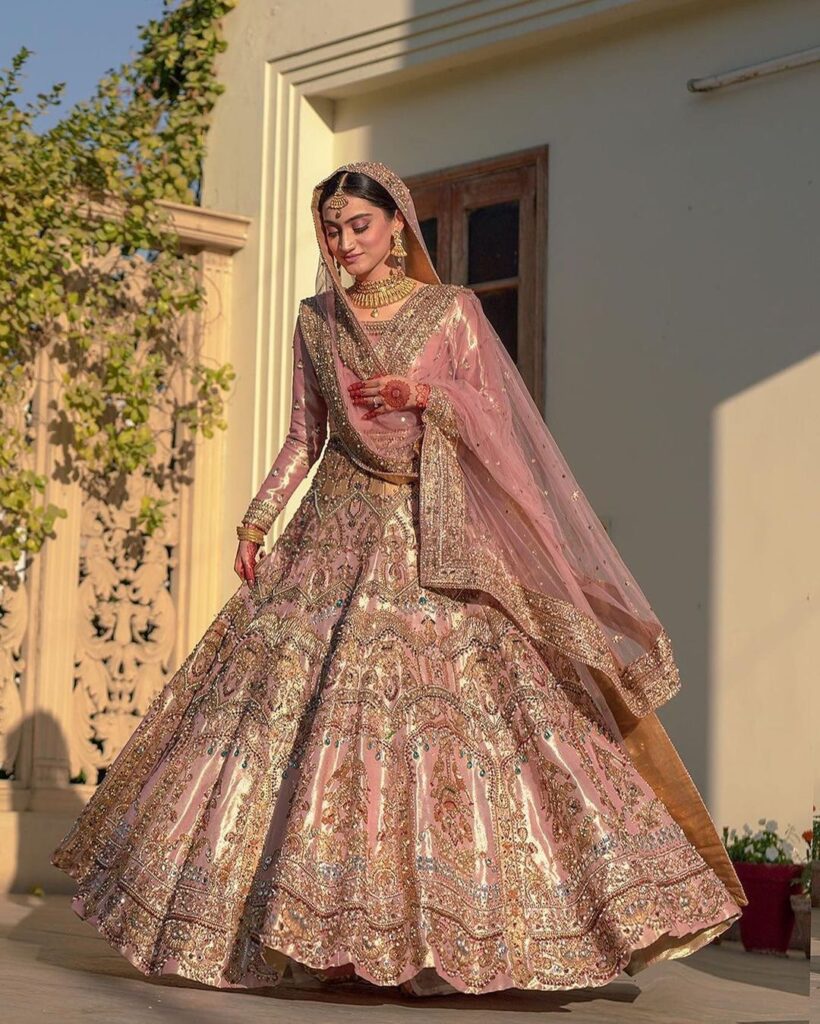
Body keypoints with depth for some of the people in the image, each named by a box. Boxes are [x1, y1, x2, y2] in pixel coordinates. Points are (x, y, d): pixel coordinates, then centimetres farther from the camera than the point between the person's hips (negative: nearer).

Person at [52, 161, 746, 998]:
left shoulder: (452, 310, 3)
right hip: (337, 537, 3)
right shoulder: (316, 321, 12)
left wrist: (430, 394, -16)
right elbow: (303, 437, 13)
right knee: (304, 705, -5)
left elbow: (492, 422, 1)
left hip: (435, 543, -3)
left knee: (451, 711, -10)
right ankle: (331, 935, 1)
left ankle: (454, 931, -4)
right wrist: (257, 520, 4)